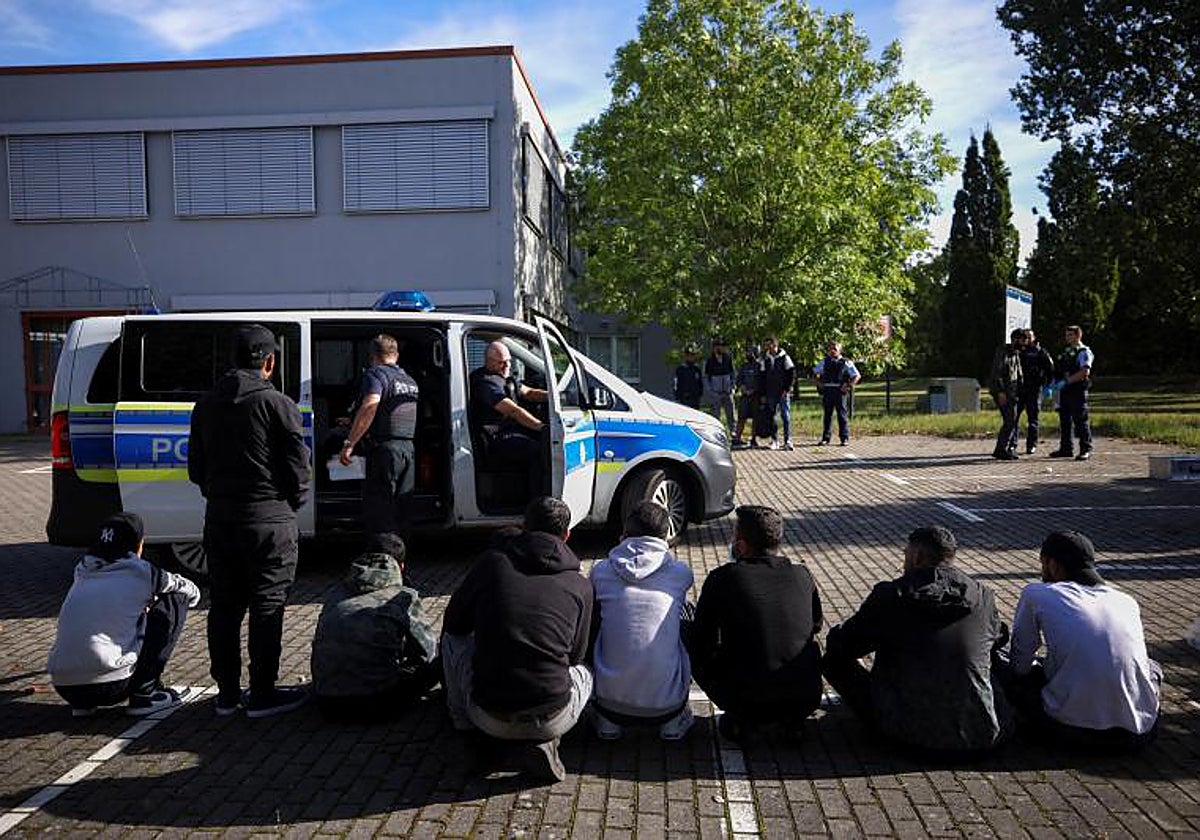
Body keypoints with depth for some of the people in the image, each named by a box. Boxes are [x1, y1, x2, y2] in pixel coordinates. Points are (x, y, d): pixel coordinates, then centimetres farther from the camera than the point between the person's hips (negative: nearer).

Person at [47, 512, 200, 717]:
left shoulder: (82, 572, 15)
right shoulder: (138, 572, 0)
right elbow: (192, 592, 18)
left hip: (62, 687, 7)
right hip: (109, 688, -6)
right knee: (175, 602, 7)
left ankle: (83, 704, 18)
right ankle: (144, 694, 5)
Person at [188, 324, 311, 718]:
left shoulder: (205, 405, 9)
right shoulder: (277, 404, -11)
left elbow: (196, 469, 14)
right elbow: (298, 468, -9)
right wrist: (292, 503, 7)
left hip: (219, 519, 6)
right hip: (268, 522, -6)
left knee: (224, 608, 13)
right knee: (266, 609, 2)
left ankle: (227, 693, 21)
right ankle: (262, 695, 8)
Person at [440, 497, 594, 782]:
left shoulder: (492, 561, 0)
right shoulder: (581, 586, 3)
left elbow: (453, 623, 12)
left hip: (489, 718, 1)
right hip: (552, 721, -1)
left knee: (452, 638, 24)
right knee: (584, 672, 33)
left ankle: (462, 721, 26)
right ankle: (545, 741, 8)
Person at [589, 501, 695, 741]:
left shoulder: (601, 571, -2)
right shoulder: (681, 573, -2)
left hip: (612, 698, 0)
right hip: (666, 701, 0)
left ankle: (607, 719, 20)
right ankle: (673, 720, 18)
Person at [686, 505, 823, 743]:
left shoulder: (722, 578, -7)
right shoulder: (802, 576, 2)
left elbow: (702, 641, 4)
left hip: (745, 699, -3)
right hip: (807, 701, 3)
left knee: (694, 649, 19)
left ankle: (742, 720, 9)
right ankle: (793, 719, 15)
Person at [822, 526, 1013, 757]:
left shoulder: (890, 596, -10)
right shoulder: (983, 597, -2)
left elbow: (838, 645, -1)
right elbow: (1000, 638, 20)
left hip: (907, 735, -2)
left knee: (834, 660, 13)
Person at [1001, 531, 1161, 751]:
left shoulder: (1036, 594, 2)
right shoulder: (1127, 601, 13)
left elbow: (1019, 665, 6)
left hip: (1075, 729, -4)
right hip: (1139, 732, 4)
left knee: (1014, 678, 21)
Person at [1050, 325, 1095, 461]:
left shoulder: (1084, 352, -6)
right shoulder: (1065, 351, 19)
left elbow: (1085, 372, -19)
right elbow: (1058, 370, 25)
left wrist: (1067, 381, -22)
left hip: (1078, 391, -8)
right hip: (1064, 391, 8)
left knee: (1080, 420, -5)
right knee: (1064, 420, 10)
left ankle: (1086, 449, -1)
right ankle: (1065, 448, 18)